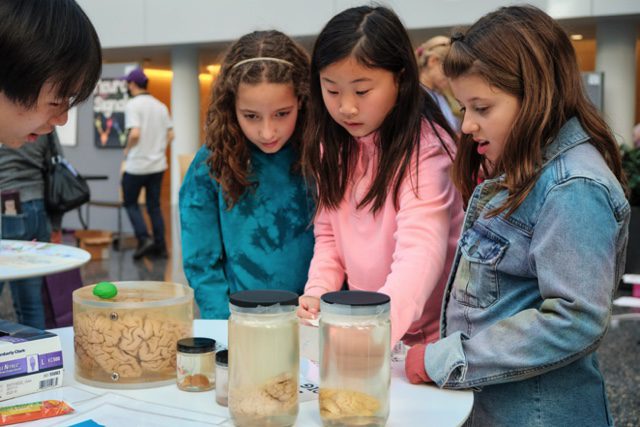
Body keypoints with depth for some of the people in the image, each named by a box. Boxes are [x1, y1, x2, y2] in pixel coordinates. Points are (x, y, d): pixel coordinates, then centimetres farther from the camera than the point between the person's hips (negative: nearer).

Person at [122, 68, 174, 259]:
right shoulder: (160, 106, 9)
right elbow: (170, 135, 8)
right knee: (154, 206, 12)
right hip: (158, 164, 6)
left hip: (137, 165, -6)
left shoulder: (133, 105, -12)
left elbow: (135, 133, -22)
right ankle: (160, 246, 12)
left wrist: (127, 149, -5)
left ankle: (144, 238, -5)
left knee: (130, 203, 10)